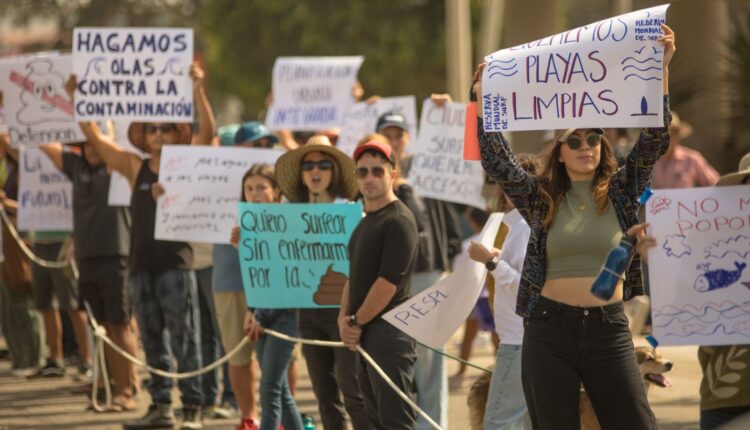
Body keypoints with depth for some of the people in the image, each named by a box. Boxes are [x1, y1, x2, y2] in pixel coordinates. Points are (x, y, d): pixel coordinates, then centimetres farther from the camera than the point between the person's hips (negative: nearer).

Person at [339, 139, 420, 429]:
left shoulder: (398, 220, -12)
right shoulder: (366, 221, 18)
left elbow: (388, 282, -18)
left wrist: (357, 322, -10)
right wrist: (344, 317, 3)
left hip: (389, 330, -10)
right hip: (365, 335, 10)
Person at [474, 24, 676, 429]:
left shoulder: (621, 192, 5)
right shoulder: (540, 198, 5)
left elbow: (654, 141, -2)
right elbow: (496, 161, -2)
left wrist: (661, 69, -10)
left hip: (608, 327, 0)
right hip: (550, 329, 0)